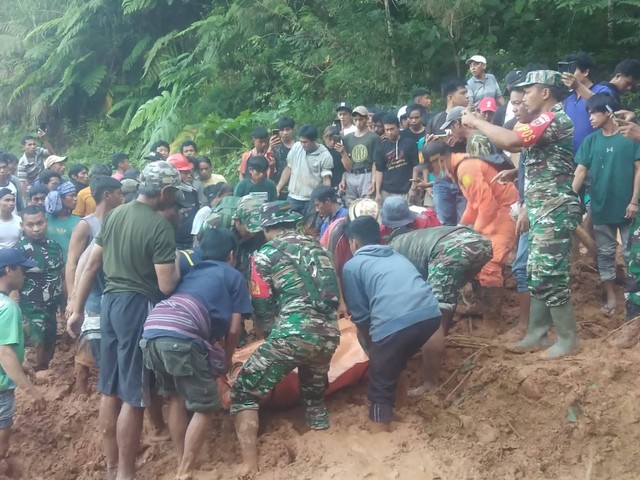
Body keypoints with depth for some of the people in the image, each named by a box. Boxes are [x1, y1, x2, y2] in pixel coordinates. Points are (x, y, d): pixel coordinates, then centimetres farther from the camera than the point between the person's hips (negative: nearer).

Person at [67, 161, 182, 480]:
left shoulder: (115, 214, 7)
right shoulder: (160, 226, -15)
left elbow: (92, 265, 10)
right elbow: (166, 286, -18)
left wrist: (77, 310, 15)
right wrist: (178, 267, 3)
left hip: (110, 301, 8)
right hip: (138, 307, -8)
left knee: (110, 389, 14)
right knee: (133, 396, 0)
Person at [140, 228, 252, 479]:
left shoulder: (193, 272, 36)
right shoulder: (234, 276, 21)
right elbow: (233, 330, 15)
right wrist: (226, 361, 32)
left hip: (151, 331, 6)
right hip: (182, 338, -6)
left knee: (175, 398, 25)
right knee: (204, 407, 9)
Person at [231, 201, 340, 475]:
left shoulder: (266, 254, 6)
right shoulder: (316, 247, 21)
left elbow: (262, 307, 6)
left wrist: (273, 333, 24)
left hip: (293, 334, -5)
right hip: (329, 334, 5)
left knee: (245, 392, 7)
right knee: (314, 390, 30)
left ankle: (250, 465, -2)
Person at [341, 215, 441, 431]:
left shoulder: (352, 265, 18)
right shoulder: (397, 256, 33)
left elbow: (360, 314, 16)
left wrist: (372, 343, 33)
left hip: (394, 322, -5)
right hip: (431, 314, 6)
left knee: (381, 384, 11)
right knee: (395, 359, 34)